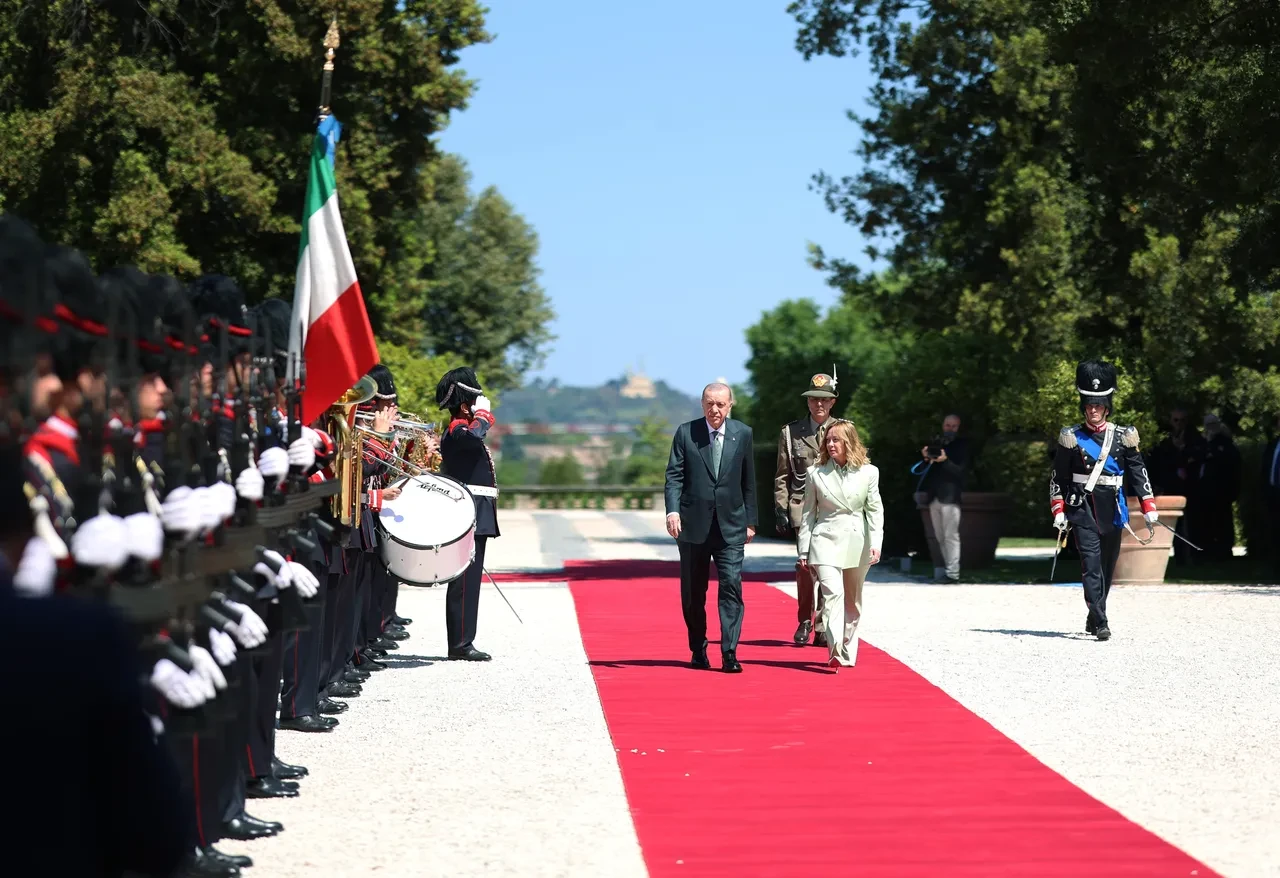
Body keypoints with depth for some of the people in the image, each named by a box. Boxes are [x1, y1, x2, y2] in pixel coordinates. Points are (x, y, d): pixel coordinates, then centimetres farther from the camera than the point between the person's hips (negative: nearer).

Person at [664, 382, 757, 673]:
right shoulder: (685, 433, 1)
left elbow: (748, 481, 10)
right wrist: (672, 510, -18)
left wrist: (750, 521, 9)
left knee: (731, 587, -10)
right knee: (693, 593, 8)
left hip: (731, 526, 0)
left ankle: (729, 653, -10)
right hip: (693, 525, 0)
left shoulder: (743, 434, 6)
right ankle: (698, 650, 22)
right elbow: (674, 475, -3)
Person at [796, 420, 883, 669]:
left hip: (856, 543, 2)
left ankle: (848, 653, 23)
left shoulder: (868, 472, 3)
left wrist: (876, 543, -8)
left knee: (852, 601, 10)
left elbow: (875, 510, 3)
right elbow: (808, 513, 6)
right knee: (833, 593, -19)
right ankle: (835, 652, -26)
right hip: (826, 540, -2)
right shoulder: (816, 473, 3)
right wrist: (803, 550, 4)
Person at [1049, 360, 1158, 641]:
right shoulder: (1071, 437, 1)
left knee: (1107, 566, 11)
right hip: (1082, 509, -3)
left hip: (1112, 510, 3)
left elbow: (1138, 472, 5)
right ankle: (1100, 623, -19)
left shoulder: (1123, 437, 5)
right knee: (1091, 564, -14)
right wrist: (1058, 510, -3)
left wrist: (1149, 507, -2)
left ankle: (1094, 619, 27)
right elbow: (1058, 477, 4)